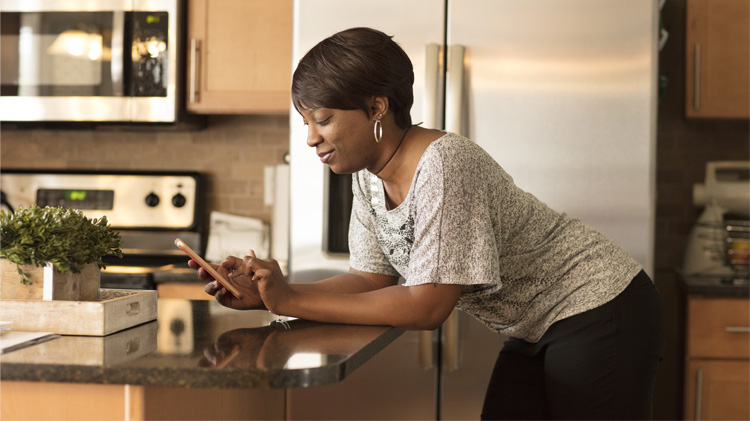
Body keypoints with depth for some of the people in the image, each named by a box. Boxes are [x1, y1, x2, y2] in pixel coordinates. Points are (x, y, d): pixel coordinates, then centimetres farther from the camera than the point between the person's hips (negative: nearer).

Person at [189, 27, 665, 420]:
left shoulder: (443, 165, -29)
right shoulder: (370, 177, -1)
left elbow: (428, 305, -31)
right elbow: (371, 278, -1)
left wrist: (292, 301, -28)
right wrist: (269, 293, -16)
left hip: (601, 314, -8)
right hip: (535, 331, 8)